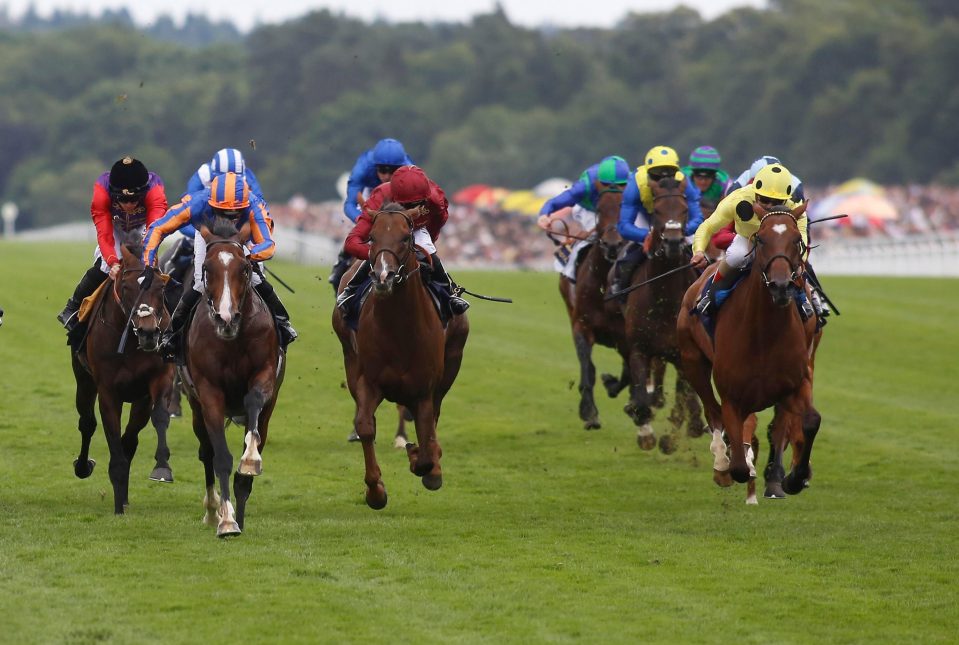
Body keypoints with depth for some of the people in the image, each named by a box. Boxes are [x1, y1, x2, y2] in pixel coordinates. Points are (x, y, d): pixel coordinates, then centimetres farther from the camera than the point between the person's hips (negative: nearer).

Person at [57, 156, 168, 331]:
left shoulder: (154, 191, -42)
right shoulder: (102, 191, -39)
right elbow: (104, 234, -43)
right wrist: (113, 263, -59)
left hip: (141, 227, 1)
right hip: (115, 225, -1)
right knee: (102, 268, -18)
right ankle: (72, 309, -1)